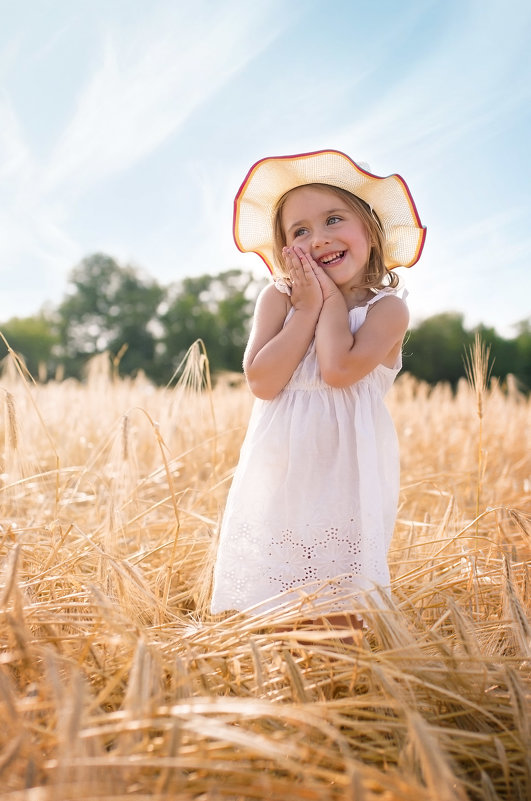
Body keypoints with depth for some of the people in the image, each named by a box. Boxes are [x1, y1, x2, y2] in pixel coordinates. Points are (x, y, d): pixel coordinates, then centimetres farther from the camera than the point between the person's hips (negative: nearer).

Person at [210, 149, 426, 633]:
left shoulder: (388, 308, -6)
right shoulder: (278, 298, 0)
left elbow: (339, 369, -23)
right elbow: (262, 382, -13)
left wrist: (333, 298, -10)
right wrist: (308, 308, -12)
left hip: (346, 478, -2)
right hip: (278, 474, 2)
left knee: (339, 618, 5)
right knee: (257, 612, 9)